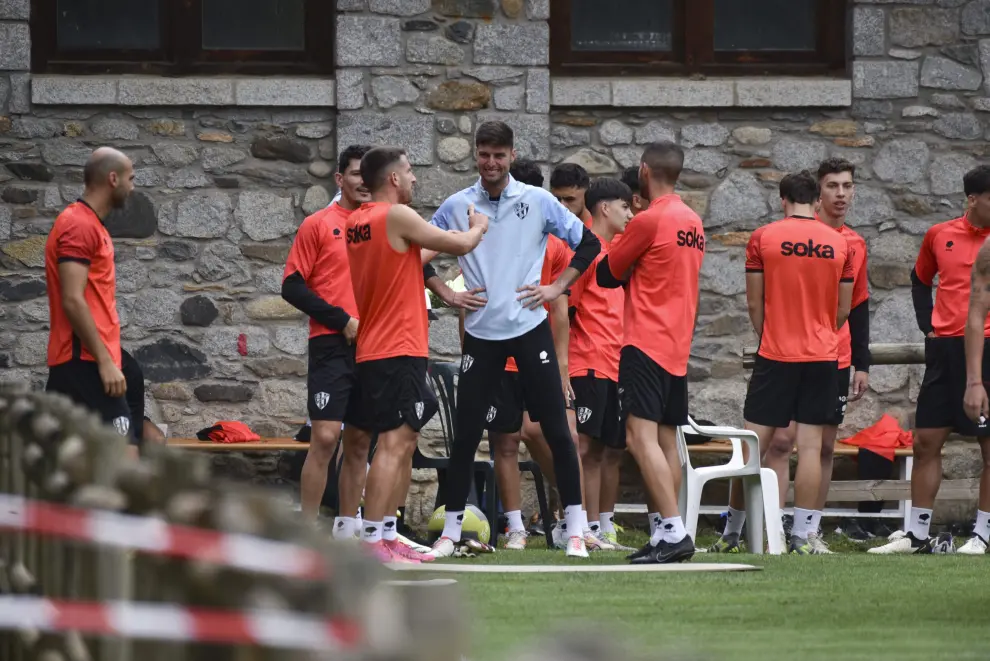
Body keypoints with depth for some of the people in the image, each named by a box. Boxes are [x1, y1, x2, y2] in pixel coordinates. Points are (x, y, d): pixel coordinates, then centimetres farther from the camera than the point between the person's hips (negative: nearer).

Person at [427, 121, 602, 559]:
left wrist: (558, 287, -2)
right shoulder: (456, 206, 3)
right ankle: (451, 530, 9)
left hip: (529, 326, -1)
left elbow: (587, 243, 6)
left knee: (555, 428, -5)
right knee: (466, 435, 1)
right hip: (481, 333, 1)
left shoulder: (537, 202, 0)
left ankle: (575, 528, -1)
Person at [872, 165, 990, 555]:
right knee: (926, 441, 5)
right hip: (945, 348, 3)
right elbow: (920, 281, 24)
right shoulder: (939, 235, 8)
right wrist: (927, 326, 12)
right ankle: (917, 535, 12)